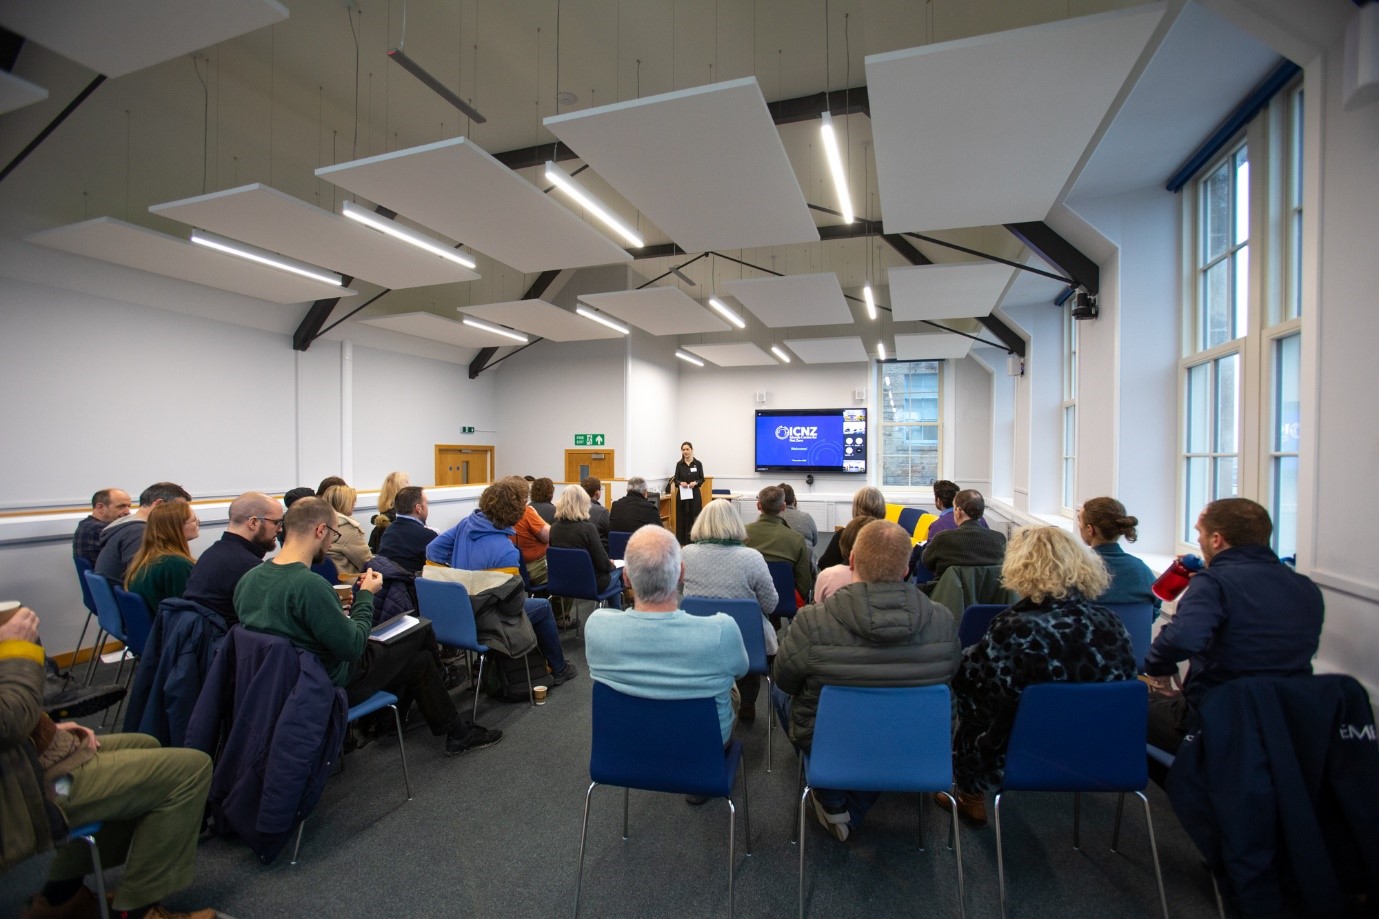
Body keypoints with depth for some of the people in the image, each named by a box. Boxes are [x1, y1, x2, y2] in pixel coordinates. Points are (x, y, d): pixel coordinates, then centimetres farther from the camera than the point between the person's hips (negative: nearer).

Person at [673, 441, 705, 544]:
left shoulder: (698, 464, 0)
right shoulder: (679, 464, 3)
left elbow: (702, 479, 2)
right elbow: (675, 479, 3)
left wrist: (695, 482, -18)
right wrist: (681, 483, -18)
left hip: (694, 494, -1)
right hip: (682, 494, 1)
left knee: (694, 517, 0)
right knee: (682, 517, 3)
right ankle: (682, 541, 10)